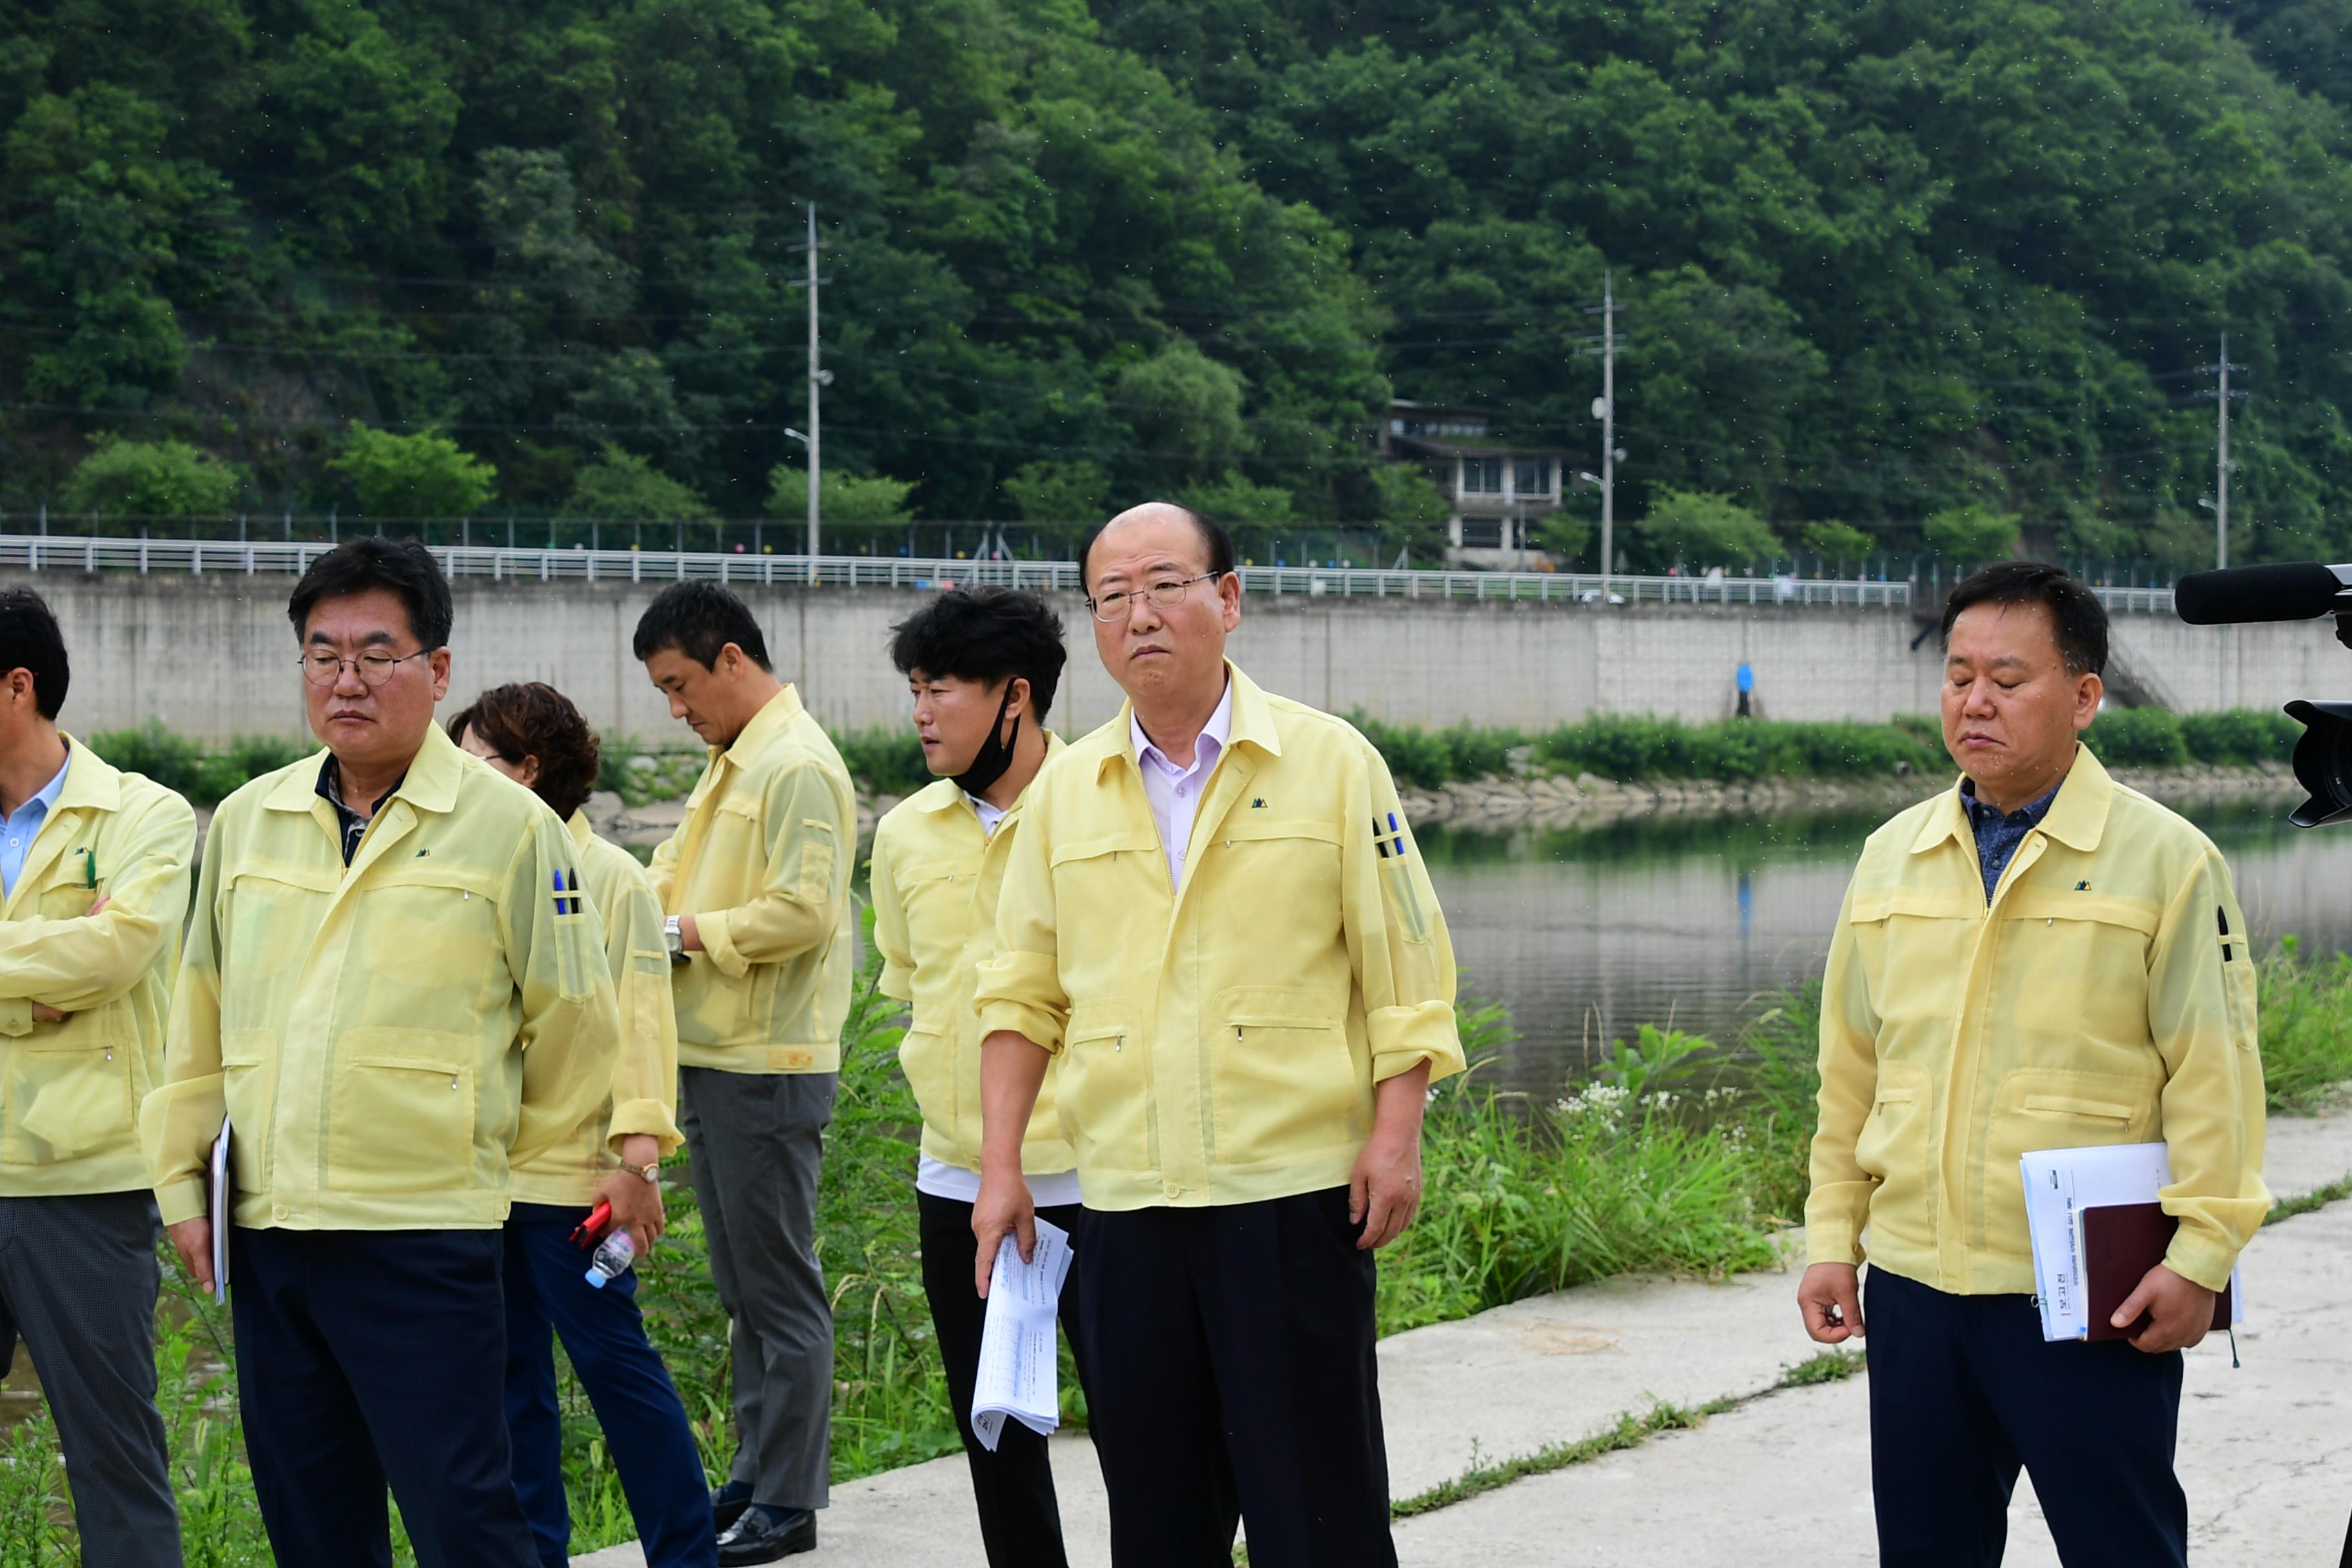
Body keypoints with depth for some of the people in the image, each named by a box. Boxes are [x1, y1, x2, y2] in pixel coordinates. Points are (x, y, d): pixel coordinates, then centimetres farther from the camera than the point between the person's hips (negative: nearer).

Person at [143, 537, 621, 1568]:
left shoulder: (509, 826, -3)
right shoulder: (246, 821, 10)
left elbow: (577, 1030, 4)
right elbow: (200, 1018, 17)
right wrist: (182, 1180, 14)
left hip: (424, 1239, -5)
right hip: (266, 1232, 5)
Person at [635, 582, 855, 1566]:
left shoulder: (798, 768, -14)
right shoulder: (731, 763, 17)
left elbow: (800, 912, -23)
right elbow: (692, 880, 23)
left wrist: (689, 931, -15)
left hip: (768, 1069, -10)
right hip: (713, 1060, 10)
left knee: (780, 1290, -4)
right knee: (742, 1289, 15)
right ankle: (756, 1474, 24)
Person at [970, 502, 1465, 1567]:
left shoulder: (1330, 762, 0)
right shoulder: (1064, 791, 9)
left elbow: (1405, 970, 0)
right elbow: (1023, 994, 13)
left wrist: (1395, 1137, -9)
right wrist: (1001, 1166, 6)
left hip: (1295, 1195, -3)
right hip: (1125, 1202, 4)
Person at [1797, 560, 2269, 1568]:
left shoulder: (2164, 859, -5)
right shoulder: (1893, 857, 10)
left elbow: (2213, 1076, -7)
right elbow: (1849, 1069, 14)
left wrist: (2200, 1258, -13)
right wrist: (1832, 1237, 10)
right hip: (1914, 1288, 5)